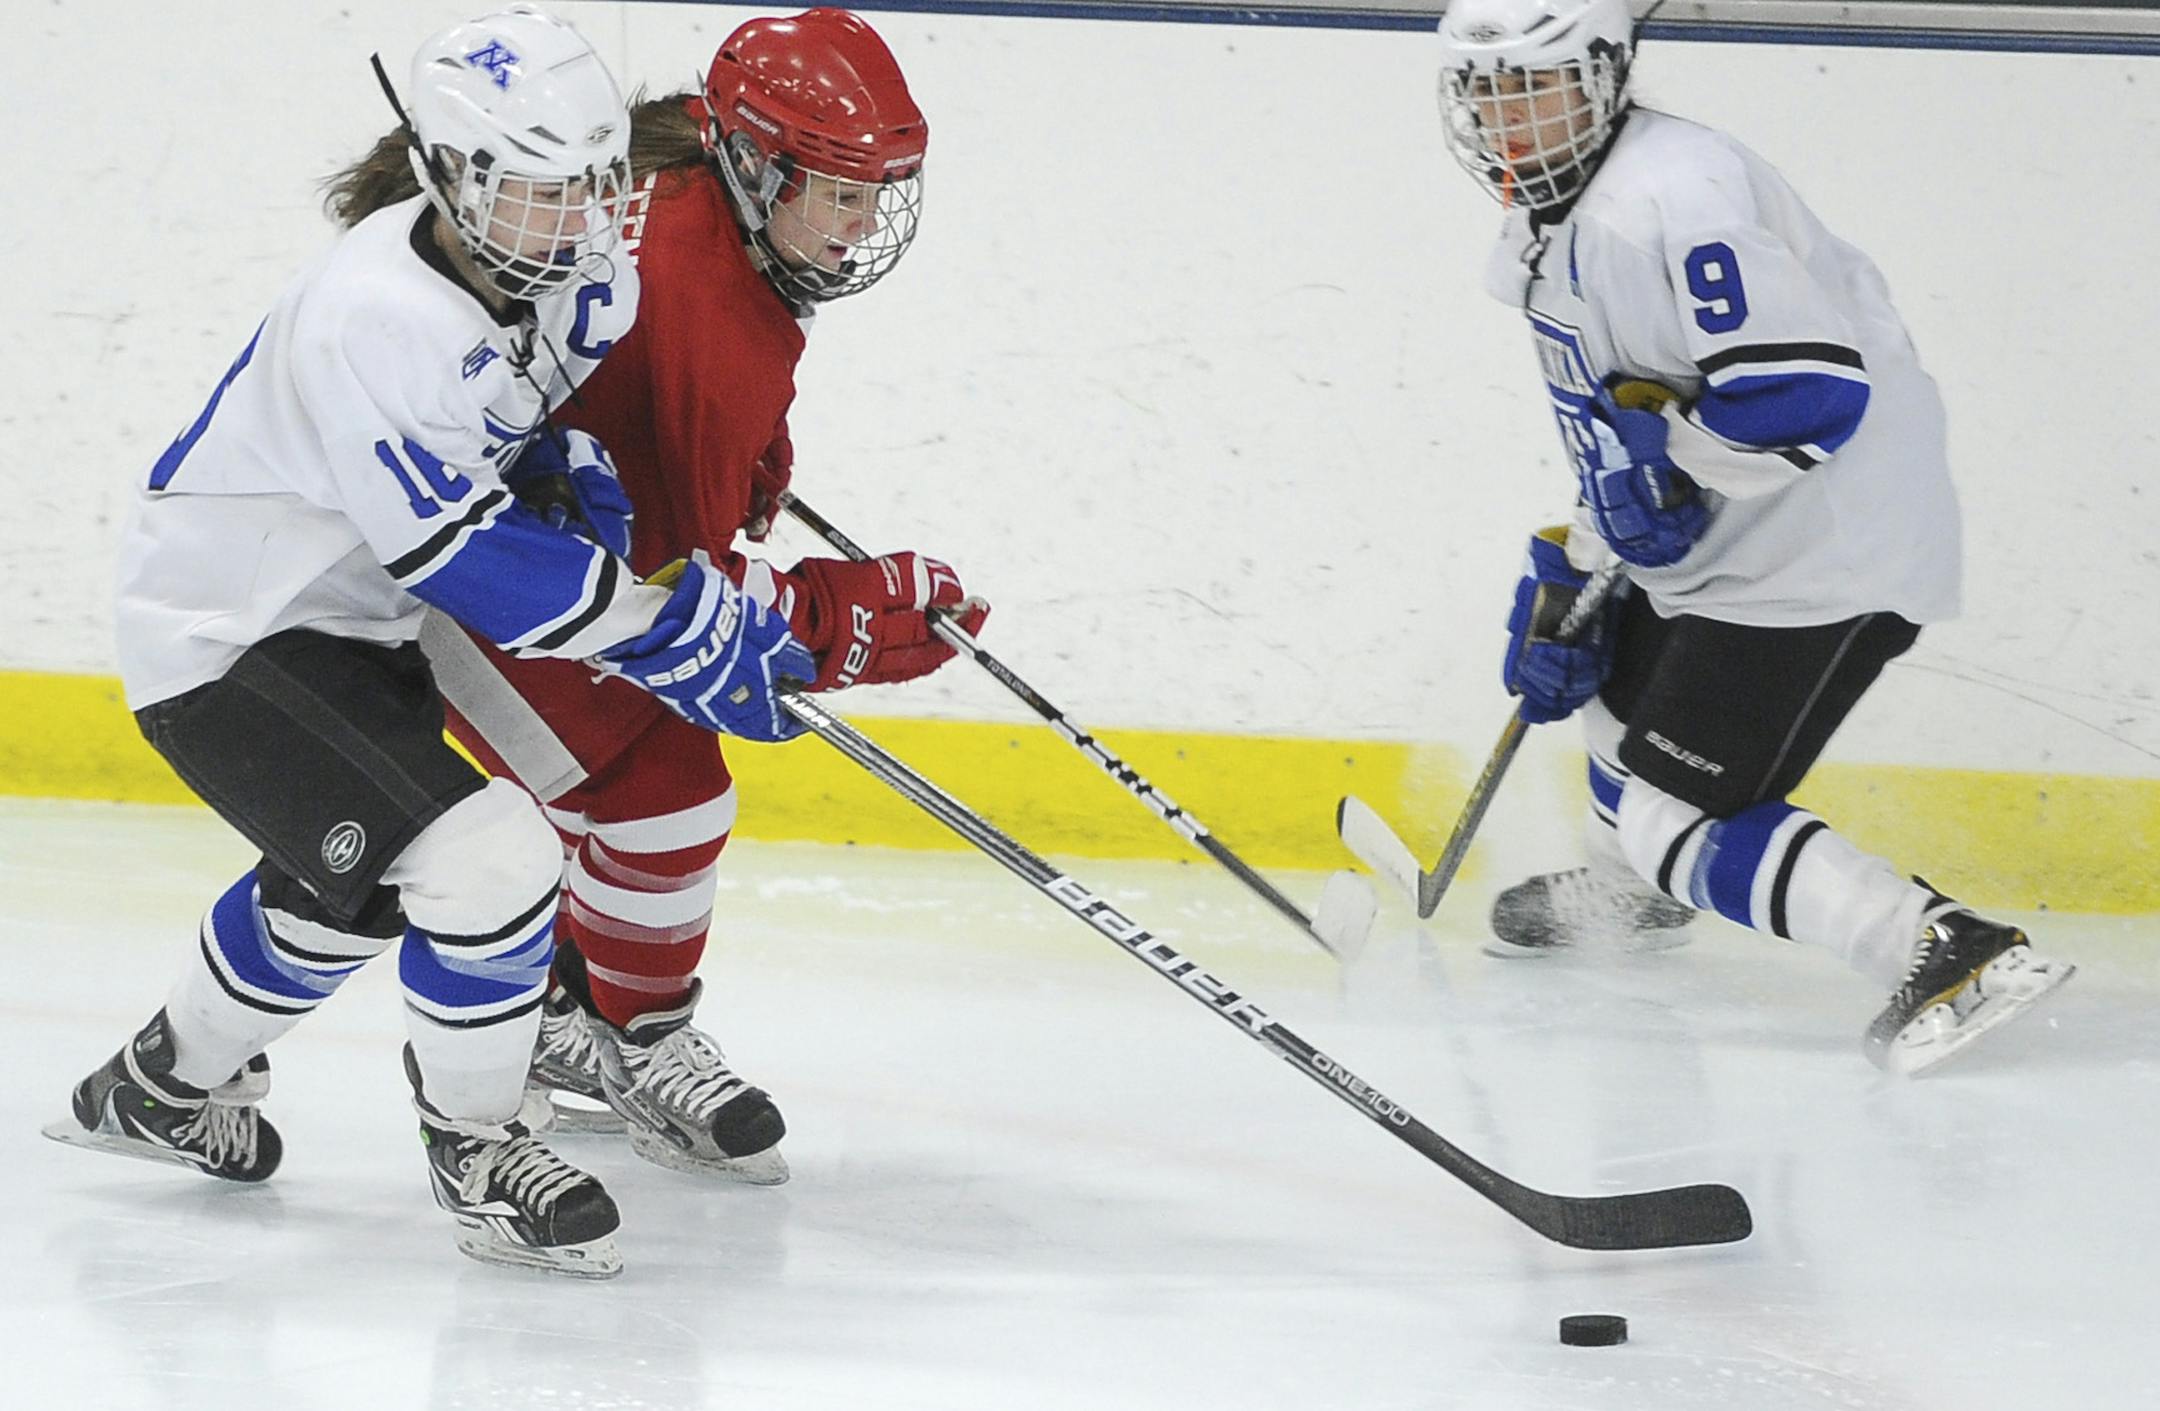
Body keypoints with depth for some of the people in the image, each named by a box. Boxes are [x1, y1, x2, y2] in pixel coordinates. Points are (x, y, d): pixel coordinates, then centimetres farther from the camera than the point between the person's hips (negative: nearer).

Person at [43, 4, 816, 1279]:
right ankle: (479, 1149, -1)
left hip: (350, 617, 10)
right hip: (223, 637, -10)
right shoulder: (374, 315, -32)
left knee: (352, 875, 31)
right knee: (485, 864, -23)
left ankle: (171, 1083, 55)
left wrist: (572, 467, -4)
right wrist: (672, 627, -27)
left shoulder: (583, 274, -6)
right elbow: (460, 557, -31)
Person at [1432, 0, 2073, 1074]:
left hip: (1825, 553, -11)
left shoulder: (1668, 199, -26)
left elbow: (1812, 390, -33)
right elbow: (1618, 428, 21)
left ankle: (1949, 954, -18)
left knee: (1677, 813, -12)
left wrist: (1665, 457, -21)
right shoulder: (1547, 227, 9)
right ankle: (1635, 896, 58)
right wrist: (1567, 577, 17)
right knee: (1619, 687, 30)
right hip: (1728, 539, 11)